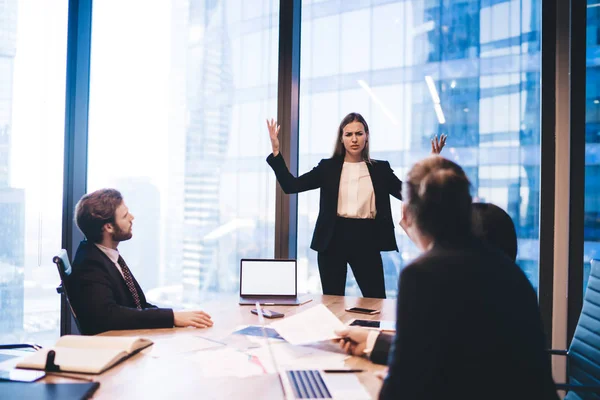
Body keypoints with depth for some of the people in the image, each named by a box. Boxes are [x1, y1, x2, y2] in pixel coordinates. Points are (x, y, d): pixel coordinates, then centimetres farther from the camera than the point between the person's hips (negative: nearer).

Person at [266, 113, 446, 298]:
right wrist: (276, 152, -11)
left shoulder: (380, 168, 8)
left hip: (366, 240, 0)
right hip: (334, 239, 0)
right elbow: (291, 185, -1)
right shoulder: (328, 167, 5)